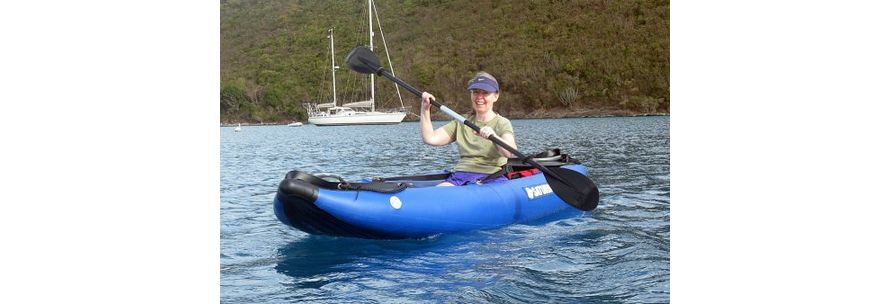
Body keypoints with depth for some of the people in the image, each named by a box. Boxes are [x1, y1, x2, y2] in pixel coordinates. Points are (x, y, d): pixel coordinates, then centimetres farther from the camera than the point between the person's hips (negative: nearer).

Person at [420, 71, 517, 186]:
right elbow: (430, 139, 10)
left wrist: (494, 136, -38)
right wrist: (425, 109, 3)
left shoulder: (502, 123, 3)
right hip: (462, 174, 3)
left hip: (493, 177, -2)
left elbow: (510, 152, -18)